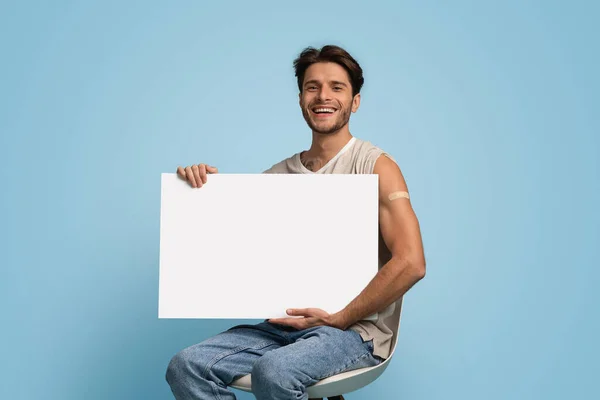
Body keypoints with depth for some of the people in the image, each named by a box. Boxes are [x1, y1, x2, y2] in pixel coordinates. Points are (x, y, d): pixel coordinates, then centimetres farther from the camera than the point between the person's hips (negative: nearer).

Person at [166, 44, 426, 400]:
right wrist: (199, 183, -3)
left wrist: (339, 319, -14)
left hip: (355, 331, -5)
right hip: (282, 325, 5)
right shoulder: (280, 174, 13)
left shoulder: (376, 167, -5)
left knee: (273, 371, -34)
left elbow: (411, 263, -16)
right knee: (186, 367, -16)